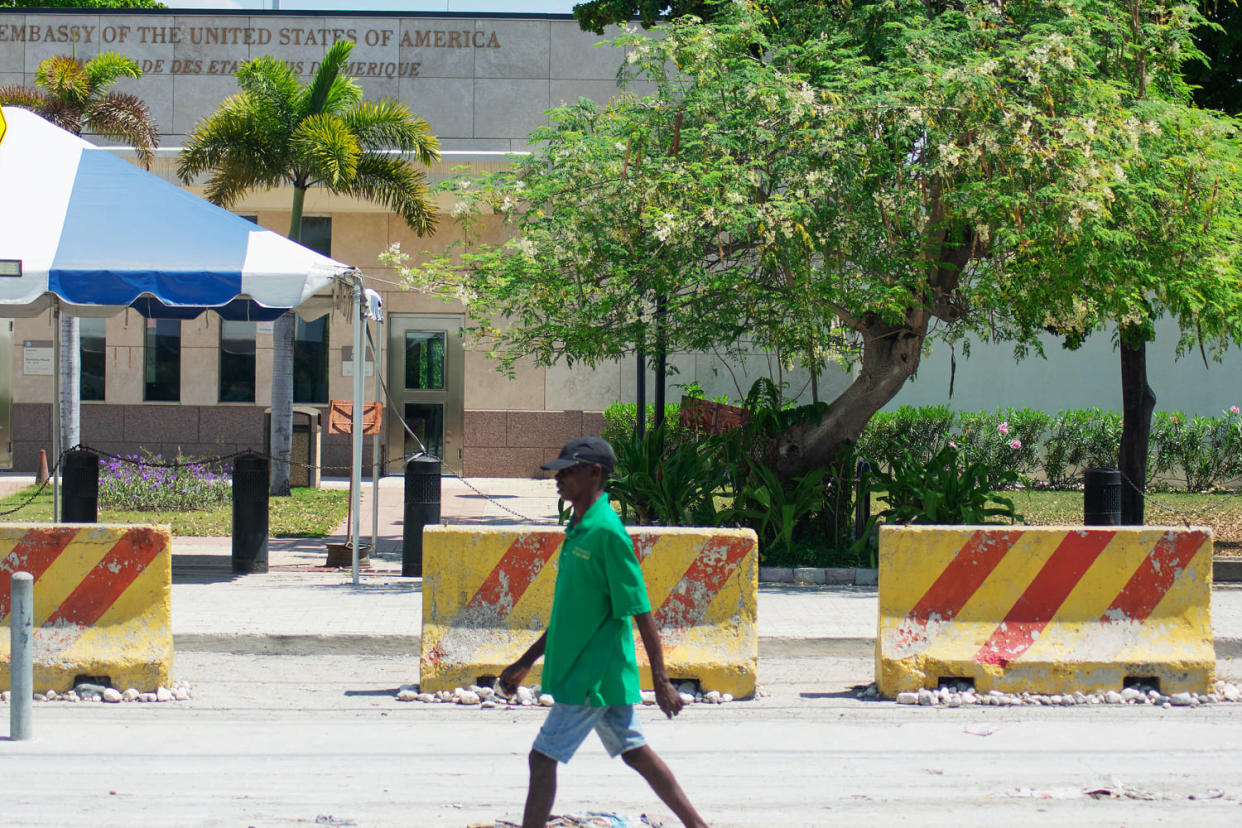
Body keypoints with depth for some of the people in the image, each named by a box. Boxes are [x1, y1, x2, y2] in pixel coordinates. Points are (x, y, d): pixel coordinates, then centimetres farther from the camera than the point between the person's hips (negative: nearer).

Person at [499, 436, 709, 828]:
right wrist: (525, 663, 22)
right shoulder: (577, 529, 11)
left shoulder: (606, 532, -18)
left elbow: (641, 612, -17)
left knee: (543, 759, -8)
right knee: (636, 753, 15)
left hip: (592, 677, -9)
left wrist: (661, 682, -17)